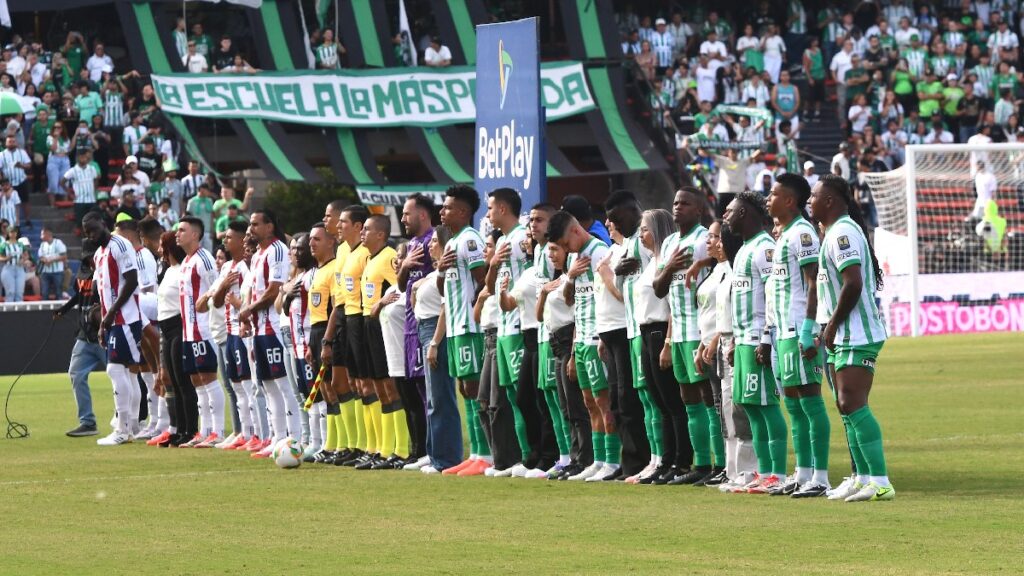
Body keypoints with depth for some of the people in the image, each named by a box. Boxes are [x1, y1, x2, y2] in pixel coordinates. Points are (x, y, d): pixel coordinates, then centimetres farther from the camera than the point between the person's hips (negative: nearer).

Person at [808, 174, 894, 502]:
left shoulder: (842, 232, -15)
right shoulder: (836, 232, 18)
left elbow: (852, 283, -23)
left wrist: (832, 325, -16)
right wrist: (830, 328, 18)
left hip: (857, 337, -11)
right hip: (844, 338, 11)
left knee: (853, 405, -16)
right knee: (848, 407, 12)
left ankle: (880, 481, -19)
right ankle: (863, 478, 17)